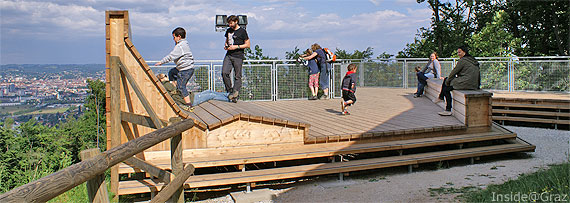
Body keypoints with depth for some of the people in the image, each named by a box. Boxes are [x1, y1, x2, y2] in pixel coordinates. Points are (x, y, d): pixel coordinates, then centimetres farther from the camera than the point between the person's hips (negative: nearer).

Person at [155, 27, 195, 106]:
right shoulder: (184, 43, 13)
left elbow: (171, 56, -20)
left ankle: (188, 103, -6)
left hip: (186, 69, -11)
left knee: (181, 85, -7)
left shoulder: (180, 46, -19)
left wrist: (161, 62, -12)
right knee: (171, 72, 22)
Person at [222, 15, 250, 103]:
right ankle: (229, 91, 4)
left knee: (237, 76, -2)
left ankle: (235, 93, 3)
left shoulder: (242, 31, -1)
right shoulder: (228, 30, 16)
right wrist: (226, 46, 7)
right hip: (228, 55, 5)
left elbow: (247, 45, -2)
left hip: (238, 56, -5)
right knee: (224, 73, -11)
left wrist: (236, 47, -12)